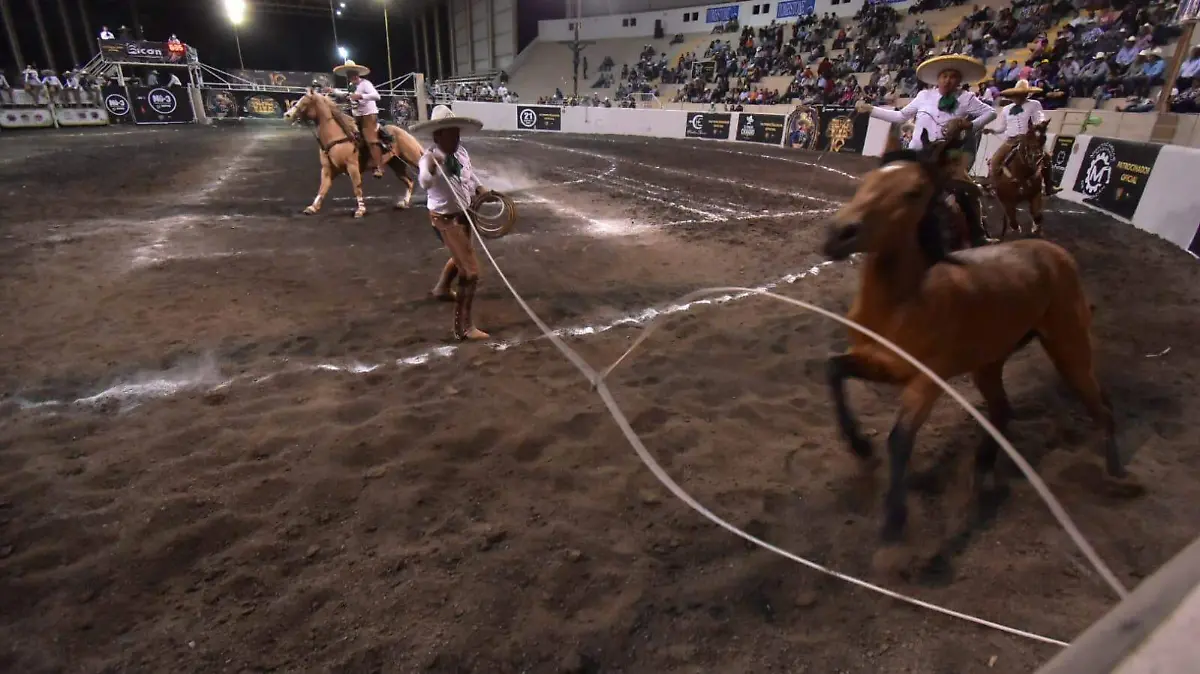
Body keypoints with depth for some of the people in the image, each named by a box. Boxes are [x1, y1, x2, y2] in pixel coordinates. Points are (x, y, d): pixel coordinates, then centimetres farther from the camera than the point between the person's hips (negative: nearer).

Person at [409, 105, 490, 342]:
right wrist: (430, 168, -67)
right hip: (445, 219, -8)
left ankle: (441, 289, 58)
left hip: (463, 214, 8)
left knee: (462, 256, 33)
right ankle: (463, 327, -1)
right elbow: (425, 183, -47)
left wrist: (480, 189, 0)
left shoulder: (461, 153, -5)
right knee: (470, 272, -11)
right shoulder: (430, 158, -26)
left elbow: (470, 174, 16)